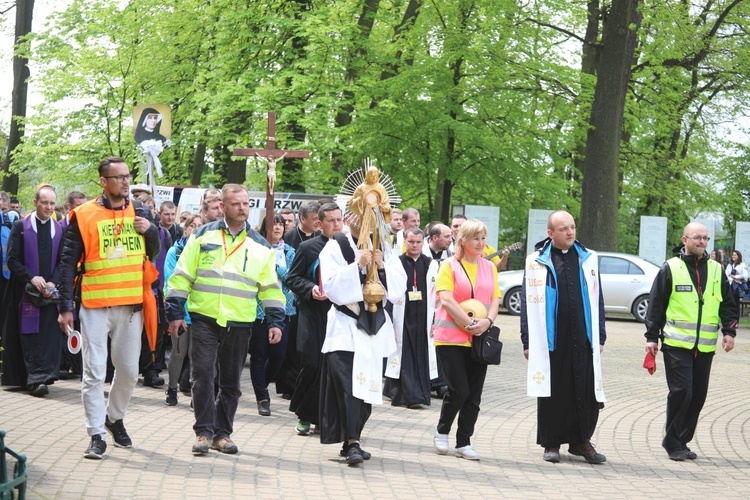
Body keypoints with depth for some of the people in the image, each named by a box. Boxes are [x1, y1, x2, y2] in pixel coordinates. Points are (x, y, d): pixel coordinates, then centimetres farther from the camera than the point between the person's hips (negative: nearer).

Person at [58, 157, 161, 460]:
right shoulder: (84, 215, -4)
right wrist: (65, 306, -9)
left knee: (129, 371, 10)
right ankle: (96, 435, 3)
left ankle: (115, 417, 33)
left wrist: (150, 230, -5)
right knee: (94, 372, -3)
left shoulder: (138, 212, 9)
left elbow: (153, 254, 16)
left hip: (131, 306, 4)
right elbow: (68, 263, -3)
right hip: (95, 306, -4)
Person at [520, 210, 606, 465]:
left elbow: (597, 299, 15)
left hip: (583, 339, 2)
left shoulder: (588, 259, 12)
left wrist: (600, 336, 9)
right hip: (550, 341, -2)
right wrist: (528, 341, -3)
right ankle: (551, 443, 14)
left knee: (587, 392, 0)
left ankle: (581, 441, 14)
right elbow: (527, 302, 3)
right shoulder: (537, 262, 4)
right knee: (551, 393, 4)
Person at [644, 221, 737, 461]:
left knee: (698, 395, 6)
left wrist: (729, 331, 3)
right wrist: (652, 336, 0)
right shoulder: (670, 268, 1)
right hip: (677, 343, -4)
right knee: (681, 392, -10)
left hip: (705, 346, 4)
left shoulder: (716, 270, 12)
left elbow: (728, 304, 16)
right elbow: (655, 304, 2)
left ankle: (680, 441, 17)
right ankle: (673, 443, 2)